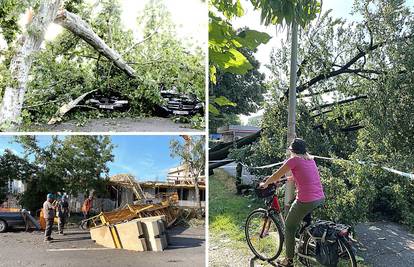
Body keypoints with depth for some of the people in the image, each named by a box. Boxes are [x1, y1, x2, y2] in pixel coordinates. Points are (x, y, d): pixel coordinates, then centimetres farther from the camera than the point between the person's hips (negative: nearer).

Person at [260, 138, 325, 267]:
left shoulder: (294, 160, -7)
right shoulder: (310, 159, 13)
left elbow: (276, 176, 0)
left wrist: (265, 184, 16)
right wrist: (288, 178, 39)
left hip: (306, 201, -7)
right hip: (320, 199, 7)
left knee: (289, 227, 12)